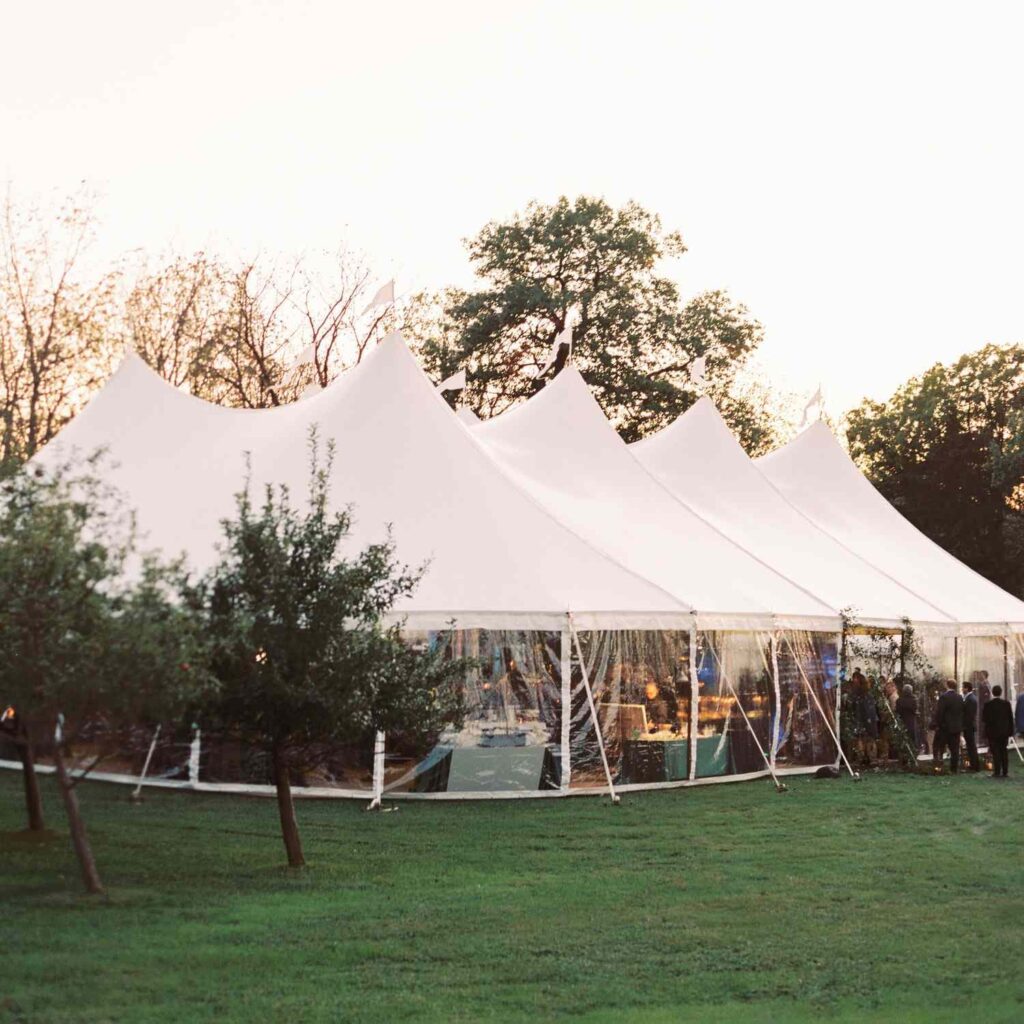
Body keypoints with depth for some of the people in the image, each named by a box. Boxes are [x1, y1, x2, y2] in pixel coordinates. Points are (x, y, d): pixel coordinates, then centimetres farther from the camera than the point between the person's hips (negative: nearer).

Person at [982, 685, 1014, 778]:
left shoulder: (988, 705, -12)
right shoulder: (1006, 704, -4)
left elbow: (984, 718, -10)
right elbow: (1010, 718, 0)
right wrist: (1010, 731, 5)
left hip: (993, 732, -3)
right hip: (1004, 732, 3)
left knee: (995, 752, 0)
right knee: (1004, 751, 11)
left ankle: (997, 772, -2)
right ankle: (1005, 772, 12)